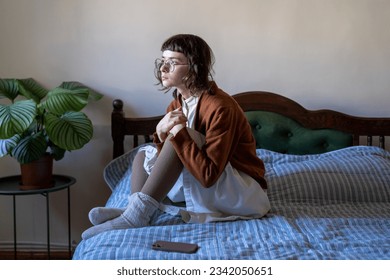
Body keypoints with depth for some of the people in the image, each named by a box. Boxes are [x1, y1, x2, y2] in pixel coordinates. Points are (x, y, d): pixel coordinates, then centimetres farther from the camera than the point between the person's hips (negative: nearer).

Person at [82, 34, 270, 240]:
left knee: (179, 134, -25)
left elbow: (208, 175, -30)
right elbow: (168, 158, -1)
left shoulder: (219, 107, -23)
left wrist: (179, 132, -29)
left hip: (246, 192, -8)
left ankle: (137, 215, -25)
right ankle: (134, 209, -17)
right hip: (207, 186, 9)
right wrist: (161, 132, -19)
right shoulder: (177, 104, 2)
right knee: (145, 154, 11)